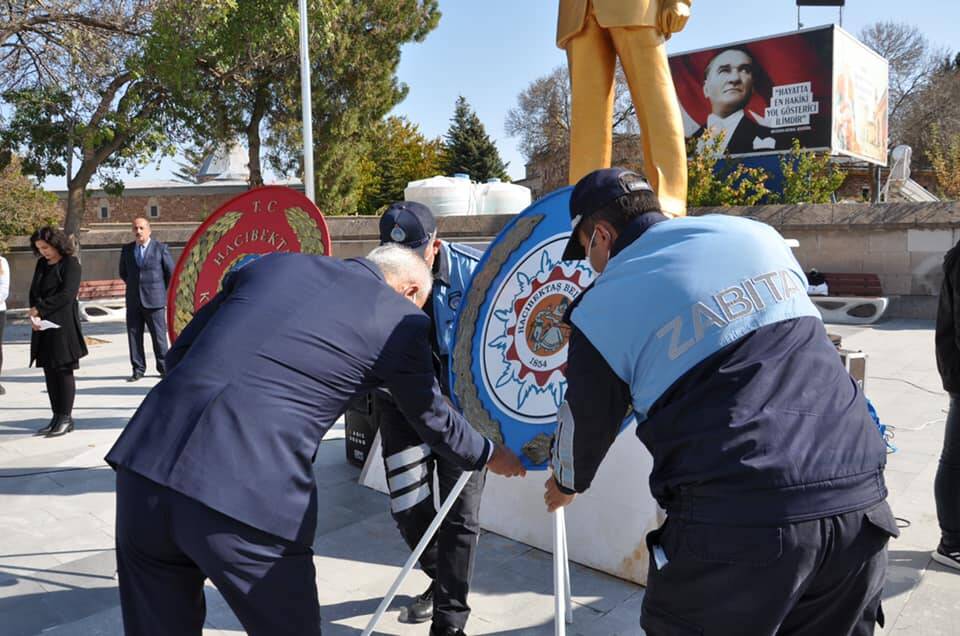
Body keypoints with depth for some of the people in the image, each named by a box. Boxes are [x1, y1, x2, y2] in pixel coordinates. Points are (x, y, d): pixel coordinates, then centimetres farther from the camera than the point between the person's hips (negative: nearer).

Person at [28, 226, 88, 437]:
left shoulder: (70, 263, -6)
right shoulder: (41, 264, 15)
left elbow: (67, 294, -14)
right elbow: (33, 291, 12)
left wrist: (40, 309, -11)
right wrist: (35, 316, -4)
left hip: (63, 325, -7)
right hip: (43, 326, 7)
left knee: (64, 371, -3)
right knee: (49, 371, 7)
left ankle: (66, 418, 3)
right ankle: (57, 417, 14)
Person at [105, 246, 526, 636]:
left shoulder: (271, 264, 18)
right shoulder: (400, 322, 6)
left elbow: (178, 354, 22)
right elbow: (432, 420, 21)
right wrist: (489, 456, 39)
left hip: (145, 465, 5)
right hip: (249, 501, -5)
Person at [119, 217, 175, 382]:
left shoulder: (160, 248, -2)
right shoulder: (126, 249, 9)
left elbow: (171, 273, 4)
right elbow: (123, 272, 23)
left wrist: (161, 291, 7)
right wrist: (134, 286, 16)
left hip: (154, 300, -4)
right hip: (133, 301, 4)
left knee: (159, 336, 0)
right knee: (134, 335, 4)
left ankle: (163, 368, 12)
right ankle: (138, 369, 13)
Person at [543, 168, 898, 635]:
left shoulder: (604, 305, -1)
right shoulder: (757, 234, 11)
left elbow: (587, 424, 12)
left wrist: (565, 484, 34)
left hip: (737, 526, -5)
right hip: (859, 497, 6)